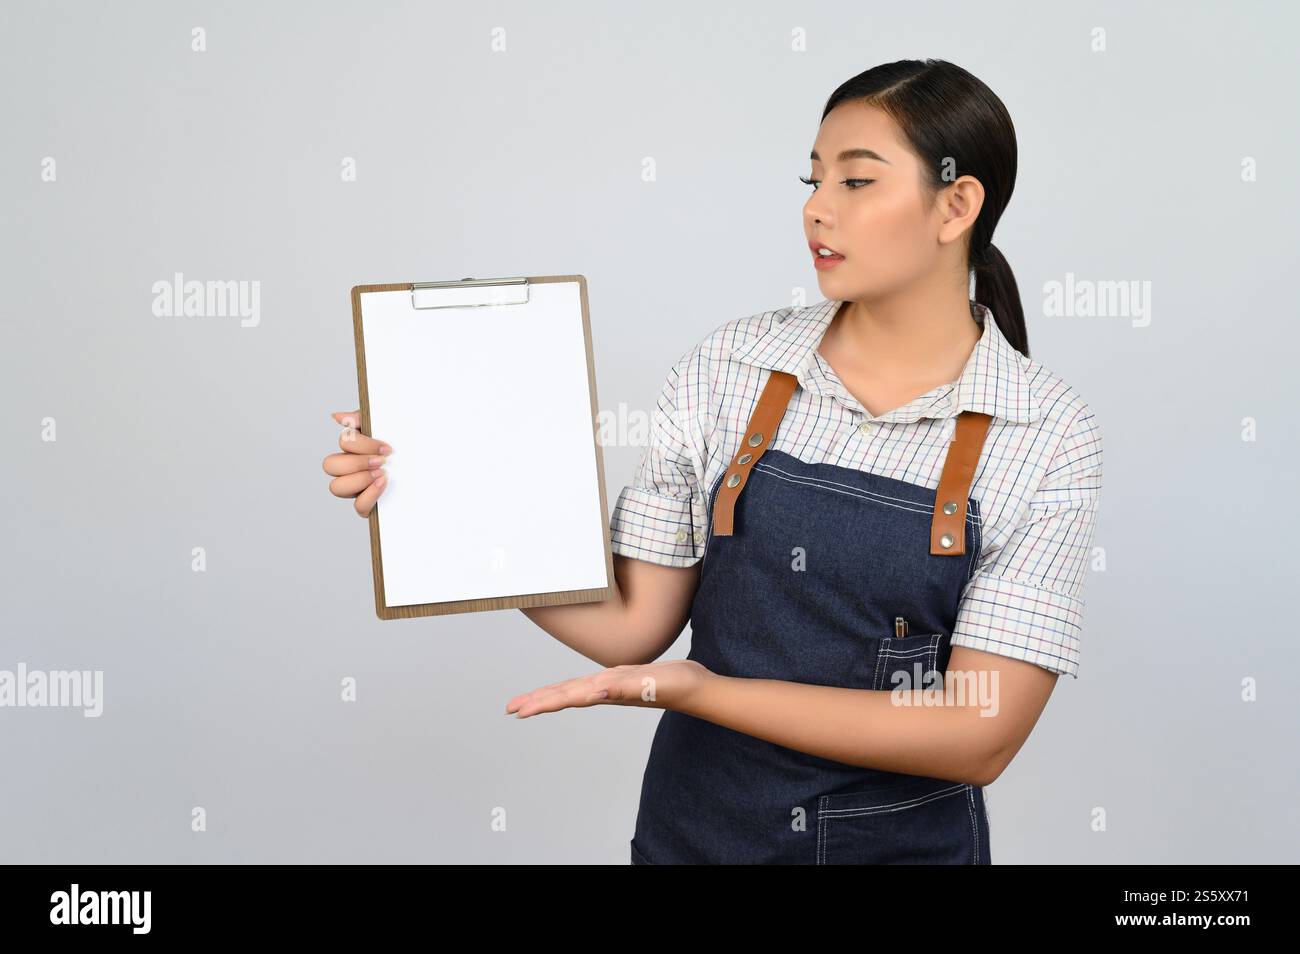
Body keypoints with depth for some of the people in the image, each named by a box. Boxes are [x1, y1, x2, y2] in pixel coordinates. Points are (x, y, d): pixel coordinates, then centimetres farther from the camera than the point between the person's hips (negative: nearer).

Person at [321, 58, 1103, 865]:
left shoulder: (1048, 433, -15)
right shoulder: (727, 369, -9)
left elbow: (980, 737, -19)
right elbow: (635, 623, -7)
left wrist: (692, 688, -25)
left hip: (910, 839, -1)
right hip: (698, 825, 2)